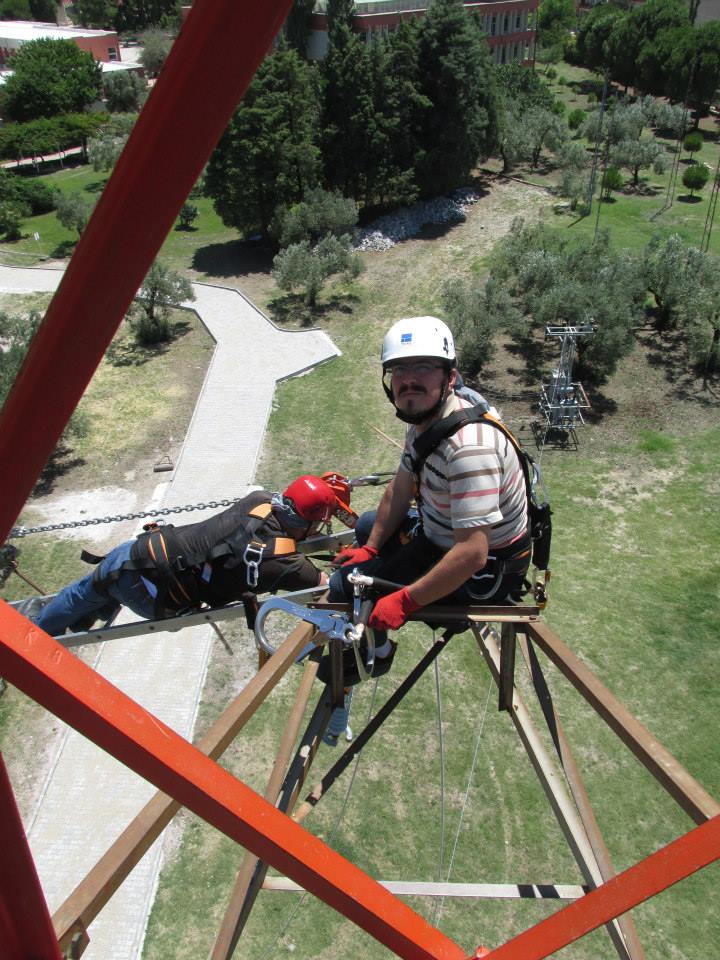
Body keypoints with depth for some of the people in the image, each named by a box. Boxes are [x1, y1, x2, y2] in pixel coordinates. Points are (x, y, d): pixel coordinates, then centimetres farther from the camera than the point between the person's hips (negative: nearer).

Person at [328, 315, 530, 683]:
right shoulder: (423, 418, -5)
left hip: (483, 571, -9)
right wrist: (371, 548, 10)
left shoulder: (468, 445, -36)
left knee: (345, 585, -11)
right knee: (366, 526, 27)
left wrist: (405, 601, -27)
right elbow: (401, 488, 9)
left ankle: (373, 655, 20)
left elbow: (472, 554, -37)